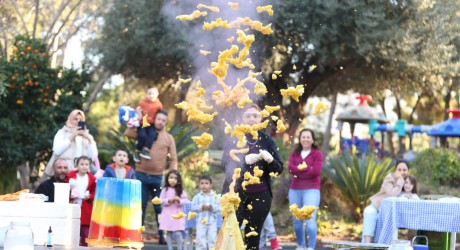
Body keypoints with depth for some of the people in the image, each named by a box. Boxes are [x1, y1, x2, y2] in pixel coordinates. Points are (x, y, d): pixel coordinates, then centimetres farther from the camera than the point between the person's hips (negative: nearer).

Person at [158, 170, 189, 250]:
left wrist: (179, 200, -17)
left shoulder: (180, 191, 4)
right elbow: (161, 201, -3)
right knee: (169, 232, 4)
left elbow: (186, 201, 0)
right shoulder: (165, 190, 2)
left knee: (178, 233, -7)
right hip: (168, 214, 0)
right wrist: (169, 200, -17)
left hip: (178, 214, 0)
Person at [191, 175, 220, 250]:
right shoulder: (197, 197, 2)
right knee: (200, 240, 0)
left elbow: (219, 208, -4)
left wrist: (212, 207, -20)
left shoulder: (215, 196, 2)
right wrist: (201, 207, -19)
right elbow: (193, 207, -5)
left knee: (212, 240, 5)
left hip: (212, 222, 1)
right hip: (201, 222, -1)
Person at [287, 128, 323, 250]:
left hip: (311, 189, -4)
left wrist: (298, 171, -6)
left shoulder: (317, 154, 1)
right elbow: (291, 168, -4)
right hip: (295, 190, 4)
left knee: (310, 219, -14)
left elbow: (316, 171, -12)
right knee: (297, 220, 10)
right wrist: (307, 168, -13)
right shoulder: (294, 153, 12)